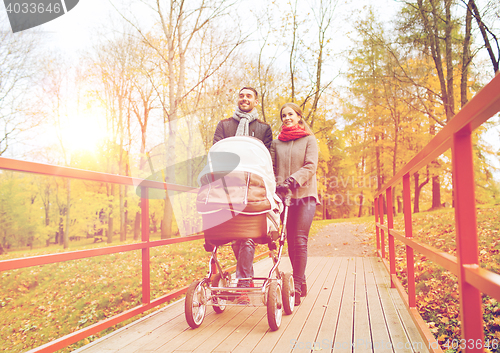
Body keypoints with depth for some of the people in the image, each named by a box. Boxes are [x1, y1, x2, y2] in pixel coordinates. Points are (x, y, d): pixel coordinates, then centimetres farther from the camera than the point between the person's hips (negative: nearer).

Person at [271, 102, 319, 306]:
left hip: (304, 194, -3)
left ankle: (296, 287, -7)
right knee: (290, 241, 6)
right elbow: (271, 167, 11)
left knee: (300, 240, -11)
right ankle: (301, 282, 18)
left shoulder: (309, 140, 7)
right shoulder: (276, 143, 15)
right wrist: (275, 184, -10)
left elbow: (310, 166, -5)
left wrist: (293, 181, -22)